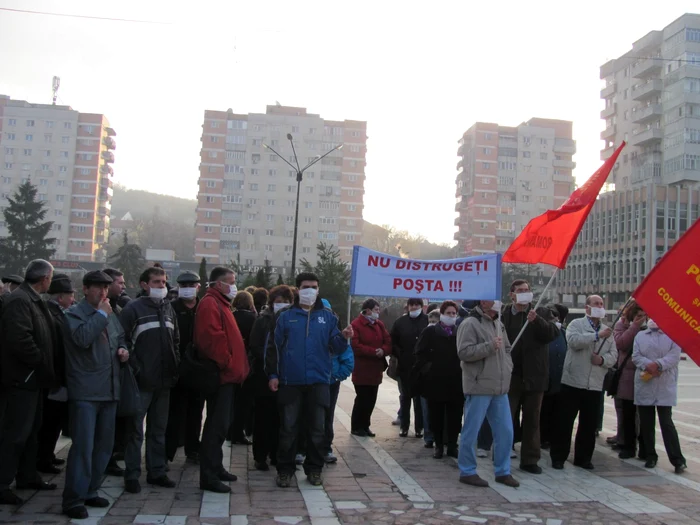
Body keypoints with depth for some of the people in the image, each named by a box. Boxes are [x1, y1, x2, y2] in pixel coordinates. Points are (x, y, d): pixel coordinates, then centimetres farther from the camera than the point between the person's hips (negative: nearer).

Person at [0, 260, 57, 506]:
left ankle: (27, 476, 30)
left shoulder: (33, 301, 13)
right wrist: (43, 365, -18)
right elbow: (20, 340, -27)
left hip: (32, 378, 10)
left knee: (30, 429, 18)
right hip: (21, 378, -10)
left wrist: (45, 368, 11)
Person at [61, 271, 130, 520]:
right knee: (83, 446, -9)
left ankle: (90, 491, 26)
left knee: (104, 445, 14)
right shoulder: (75, 313, -7)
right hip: (85, 392, -8)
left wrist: (123, 349, 7)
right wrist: (101, 314, -16)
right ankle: (73, 499, 0)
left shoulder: (110, 315, 15)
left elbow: (120, 338, 28)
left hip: (109, 390, 8)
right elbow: (82, 338, -26)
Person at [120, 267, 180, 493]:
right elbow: (124, 341, -12)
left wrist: (174, 367, 9)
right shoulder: (133, 308, -7)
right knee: (135, 429, 1)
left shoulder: (168, 308, 13)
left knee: (158, 429, 14)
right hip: (142, 381, -6)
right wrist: (136, 370, -16)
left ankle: (157, 471, 23)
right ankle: (132, 475, 10)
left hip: (164, 380, 6)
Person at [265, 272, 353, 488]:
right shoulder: (285, 316, 2)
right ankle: (285, 469, 17)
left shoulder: (327, 316, 6)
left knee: (316, 428, 9)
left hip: (318, 381, 1)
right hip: (291, 381, -1)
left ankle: (314, 469, 21)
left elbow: (335, 346, 3)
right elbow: (274, 346, 0)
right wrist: (273, 374, -5)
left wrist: (343, 338, -18)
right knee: (288, 427, 6)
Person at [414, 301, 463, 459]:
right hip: (435, 381, -1)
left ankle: (452, 445, 17)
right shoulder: (430, 332, 3)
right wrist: (427, 368, -7)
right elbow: (420, 353, 1)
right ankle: (439, 445, 19)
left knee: (454, 417, 5)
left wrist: (463, 371, -6)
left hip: (456, 382, 1)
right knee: (436, 416, 7)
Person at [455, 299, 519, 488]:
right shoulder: (470, 324, -10)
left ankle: (502, 471, 23)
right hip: (479, 388, -8)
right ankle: (467, 471, 14)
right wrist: (490, 346, -20)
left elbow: (507, 349, 26)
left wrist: (507, 366, 9)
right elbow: (464, 352, -19)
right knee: (471, 432, 1)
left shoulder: (498, 324, 15)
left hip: (500, 388, 8)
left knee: (505, 431, 10)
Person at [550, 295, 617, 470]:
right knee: (565, 421, 1)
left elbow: (613, 354, 7)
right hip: (573, 381, -4)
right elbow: (573, 340, -19)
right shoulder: (576, 324, 1)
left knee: (589, 424, 9)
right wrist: (597, 335, -21)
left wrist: (603, 360, -13)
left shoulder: (607, 331, 14)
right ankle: (558, 457, 10)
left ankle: (583, 458, 22)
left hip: (595, 385, 4)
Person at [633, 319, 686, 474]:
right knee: (646, 423, 8)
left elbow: (674, 356, -9)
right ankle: (651, 456, 20)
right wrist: (648, 365, -17)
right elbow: (635, 356, 2)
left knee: (666, 422, -7)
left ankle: (678, 460, -1)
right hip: (644, 385, 3)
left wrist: (658, 364, -24)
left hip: (665, 387, -3)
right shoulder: (640, 336, 12)